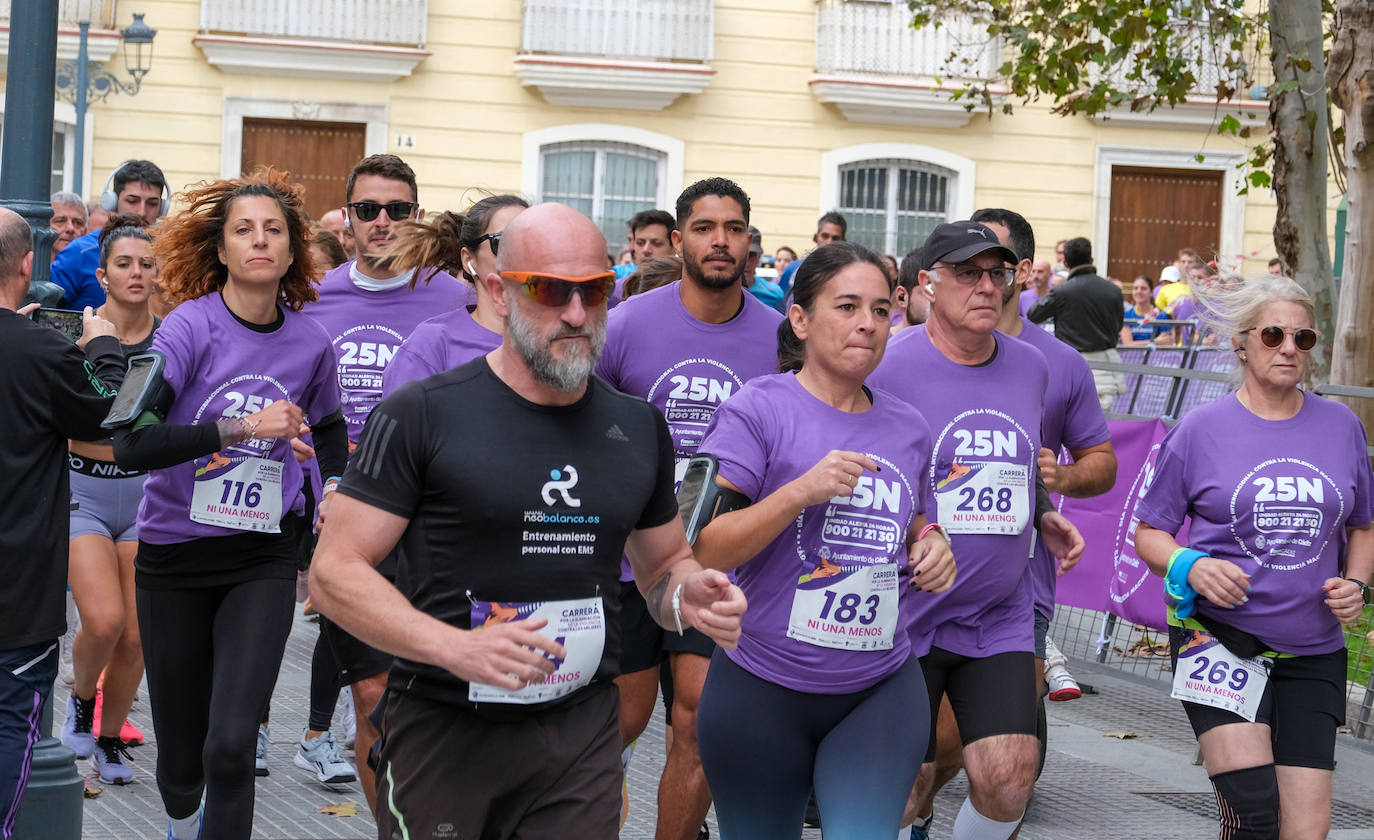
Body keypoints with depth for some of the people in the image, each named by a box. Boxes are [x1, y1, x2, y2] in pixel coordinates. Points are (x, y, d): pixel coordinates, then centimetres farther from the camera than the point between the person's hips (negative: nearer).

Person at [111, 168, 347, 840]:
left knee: (231, 745, -16)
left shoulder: (310, 343, -1)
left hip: (263, 558, 1)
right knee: (180, 748, 12)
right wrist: (243, 427, -25)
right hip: (175, 554, -1)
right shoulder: (190, 327, -12)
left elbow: (328, 427, 22)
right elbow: (132, 444, -25)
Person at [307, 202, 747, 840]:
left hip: (583, 736, 4)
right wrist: (456, 647, -24)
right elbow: (334, 572, -10)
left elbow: (665, 563, 21)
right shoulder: (423, 415, -7)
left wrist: (687, 595, -4)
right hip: (442, 733, -3)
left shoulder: (639, 428, 9)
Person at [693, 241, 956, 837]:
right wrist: (800, 492, -24)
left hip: (881, 692, 3)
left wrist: (929, 544, 1)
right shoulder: (759, 409, -9)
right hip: (763, 694, -3)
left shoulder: (908, 429, 8)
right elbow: (704, 551, -14)